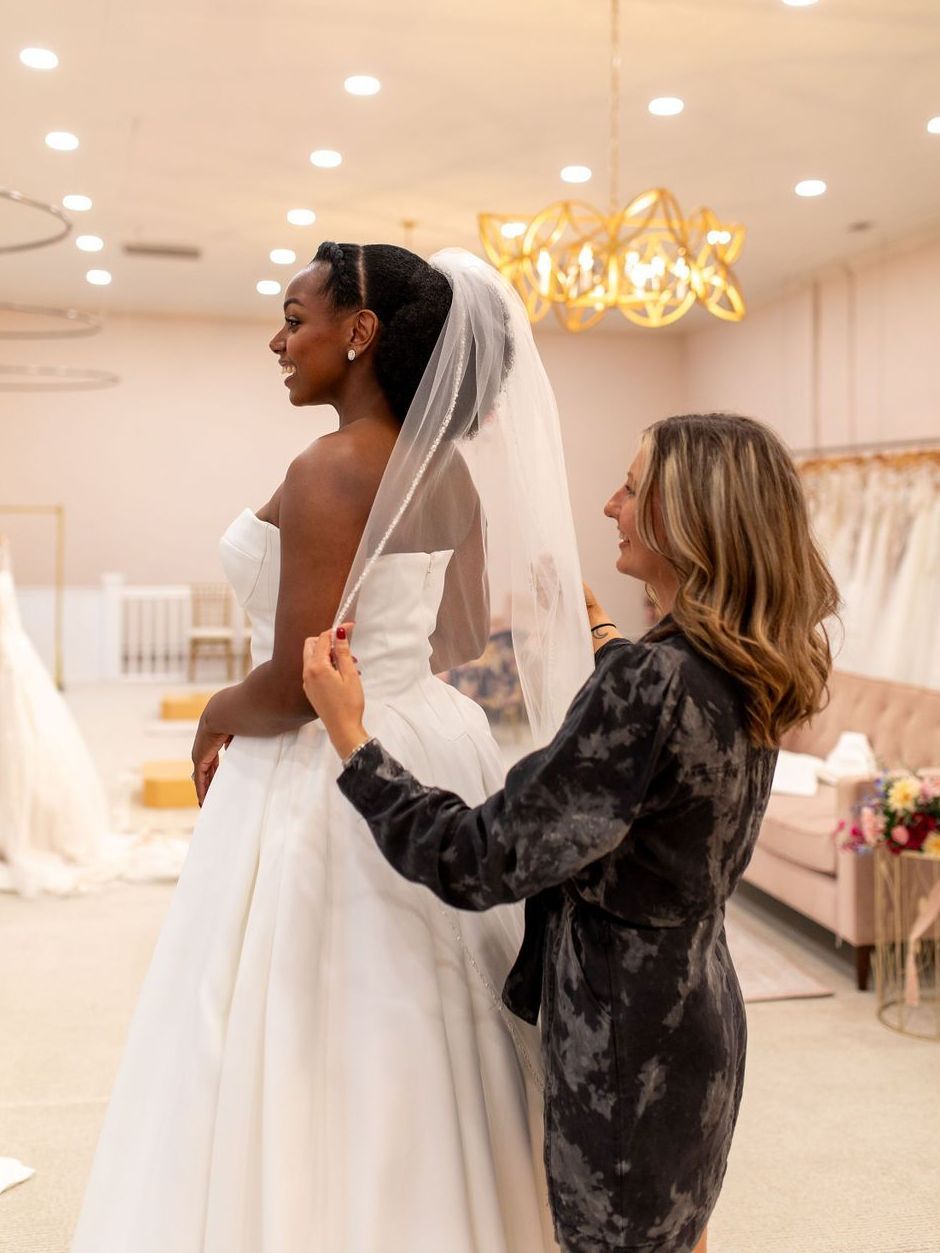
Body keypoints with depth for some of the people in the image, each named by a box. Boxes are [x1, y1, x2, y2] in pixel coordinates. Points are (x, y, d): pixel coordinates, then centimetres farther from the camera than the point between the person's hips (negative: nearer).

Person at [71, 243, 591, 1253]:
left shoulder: (330, 470, -19)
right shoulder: (451, 470, 5)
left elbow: (293, 684, -21)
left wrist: (217, 718, -3)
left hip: (326, 779, -8)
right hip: (435, 746, 9)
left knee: (311, 1059, 7)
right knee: (416, 1044, 21)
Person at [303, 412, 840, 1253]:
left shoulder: (648, 682, -28)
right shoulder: (747, 677, 0)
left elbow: (481, 862, -27)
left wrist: (350, 737, -22)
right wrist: (605, 638, 35)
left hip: (625, 1031, -8)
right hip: (697, 1009, 9)